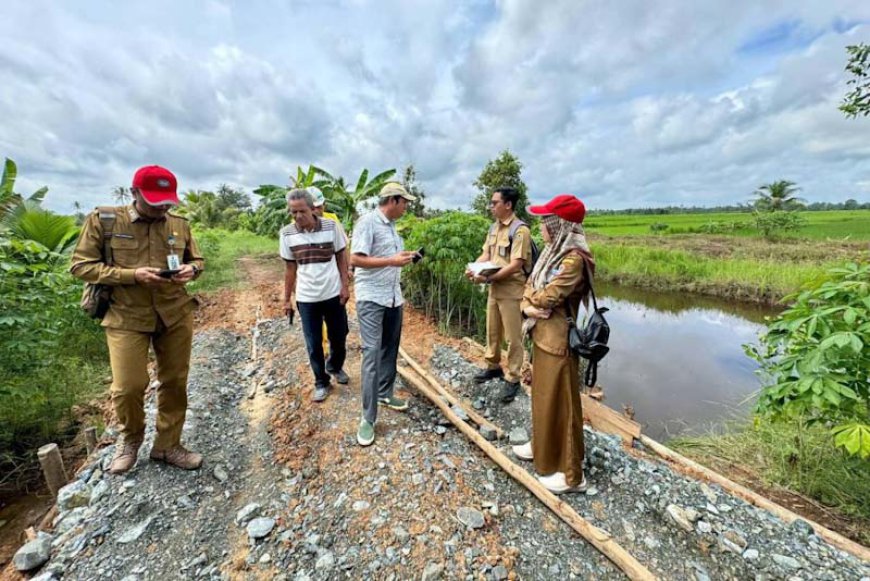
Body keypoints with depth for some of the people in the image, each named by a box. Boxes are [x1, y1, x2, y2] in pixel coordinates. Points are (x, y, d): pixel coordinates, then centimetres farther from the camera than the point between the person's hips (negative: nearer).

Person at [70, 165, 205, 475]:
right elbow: (81, 265, -3)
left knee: (174, 382, 8)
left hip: (176, 315, 2)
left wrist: (191, 269, -9)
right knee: (127, 387, 0)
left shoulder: (180, 225, 5)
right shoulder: (102, 220, -2)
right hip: (126, 317, -2)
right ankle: (130, 439, 32)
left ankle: (167, 444, 27)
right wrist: (131, 275, -17)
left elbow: (196, 259, 15)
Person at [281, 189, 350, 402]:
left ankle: (335, 367, 43)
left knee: (339, 337, 14)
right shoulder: (287, 234, -4)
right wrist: (287, 298, 6)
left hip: (333, 294, 0)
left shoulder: (331, 226, -8)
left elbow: (341, 256, 1)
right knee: (314, 344, 9)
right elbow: (289, 267, 4)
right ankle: (321, 383, 28)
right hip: (306, 298, 1)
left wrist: (345, 285, -4)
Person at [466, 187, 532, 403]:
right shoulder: (494, 228, 10)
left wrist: (488, 278, -25)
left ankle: (512, 379, 18)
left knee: (513, 337, 4)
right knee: (492, 331, 19)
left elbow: (515, 265, -21)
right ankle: (493, 366, 38)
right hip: (494, 289, 8)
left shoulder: (520, 230, -15)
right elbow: (486, 254, 11)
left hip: (511, 291, -8)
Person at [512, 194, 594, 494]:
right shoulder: (551, 252, 9)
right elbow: (529, 286, 7)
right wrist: (528, 307, -12)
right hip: (541, 335, 9)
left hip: (558, 340, -9)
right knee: (542, 396, 22)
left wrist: (532, 299, -3)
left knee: (560, 403, 4)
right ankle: (542, 447, 43)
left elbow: (548, 297, -24)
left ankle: (570, 473, 23)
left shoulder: (574, 259, -21)